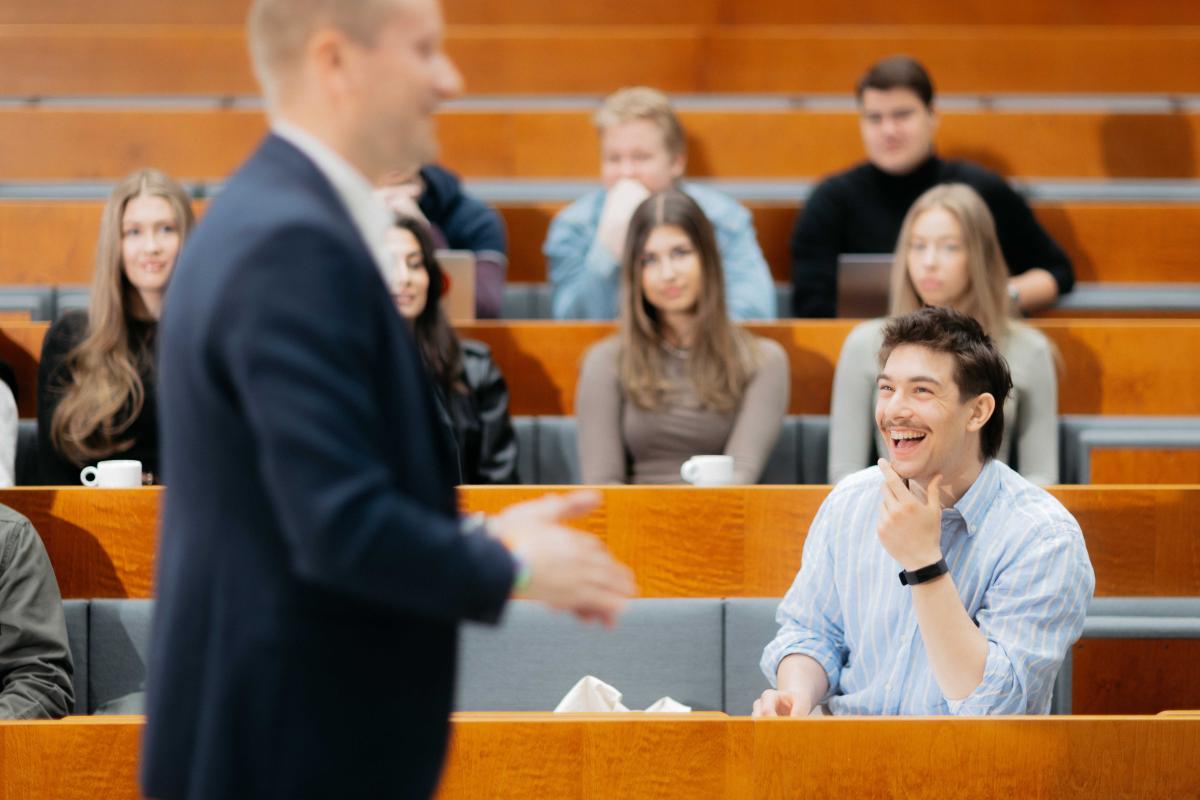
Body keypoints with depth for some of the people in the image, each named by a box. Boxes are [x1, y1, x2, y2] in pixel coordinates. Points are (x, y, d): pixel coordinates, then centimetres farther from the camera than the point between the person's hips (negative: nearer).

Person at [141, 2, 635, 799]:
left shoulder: (274, 217, 10)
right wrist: (511, 569, -11)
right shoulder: (295, 244, -21)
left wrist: (480, 533, 8)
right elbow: (342, 529, -25)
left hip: (290, 721, 10)